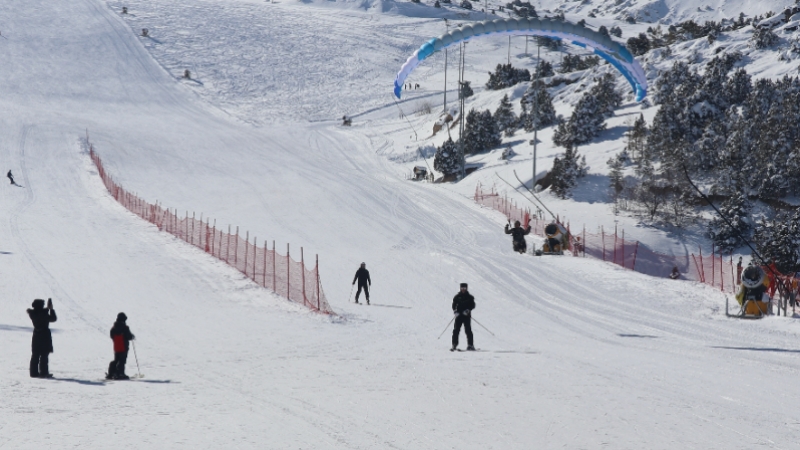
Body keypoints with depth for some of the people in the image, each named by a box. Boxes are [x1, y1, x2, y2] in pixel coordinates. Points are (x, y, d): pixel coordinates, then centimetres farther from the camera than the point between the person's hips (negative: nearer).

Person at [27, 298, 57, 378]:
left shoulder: (33, 314, 1)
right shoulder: (43, 314, -18)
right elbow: (53, 319, -9)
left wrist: (48, 308, 15)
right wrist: (51, 309, -3)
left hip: (36, 336, 7)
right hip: (45, 336, -7)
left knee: (35, 356, 9)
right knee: (44, 356, -2)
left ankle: (34, 372, 10)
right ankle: (43, 372, -3)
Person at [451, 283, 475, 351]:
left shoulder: (469, 297, 5)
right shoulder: (457, 297, 9)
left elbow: (473, 305, 2)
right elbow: (454, 305, 9)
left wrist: (468, 310, -14)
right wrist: (455, 311, -8)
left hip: (467, 315, -2)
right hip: (459, 315, 2)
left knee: (468, 330, -5)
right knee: (456, 330, -5)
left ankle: (470, 345, -1)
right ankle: (454, 345, -2)